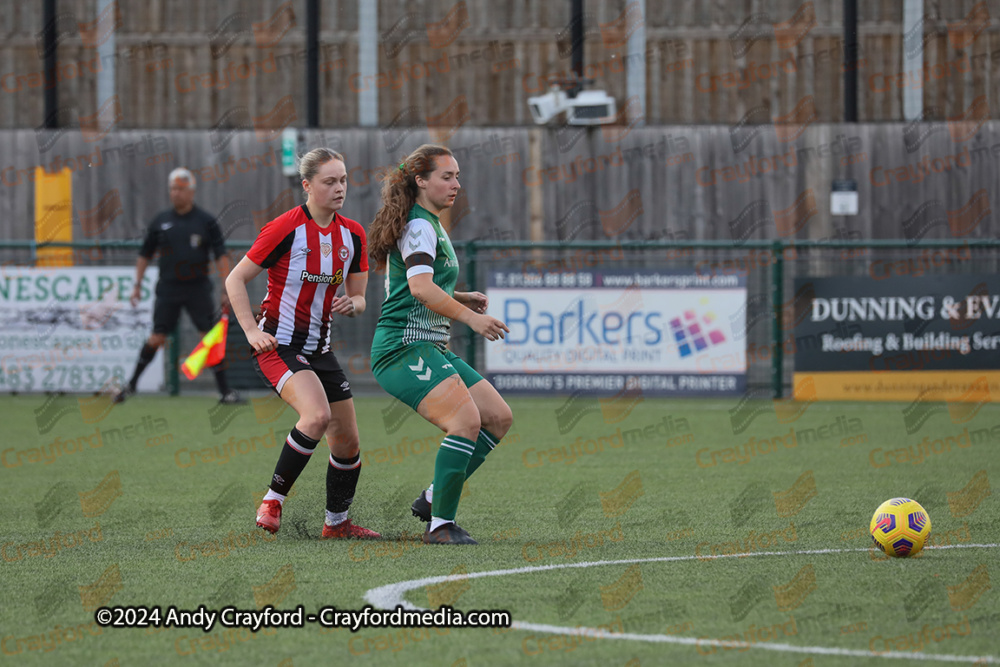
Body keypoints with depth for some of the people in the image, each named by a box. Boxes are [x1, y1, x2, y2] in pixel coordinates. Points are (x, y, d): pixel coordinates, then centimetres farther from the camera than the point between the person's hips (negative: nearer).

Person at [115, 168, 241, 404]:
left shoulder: (206, 222, 1)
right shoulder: (160, 222, 6)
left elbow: (221, 256, -1)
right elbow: (145, 255, 15)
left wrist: (227, 290, -9)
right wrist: (137, 285, 8)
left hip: (197, 289, -1)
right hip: (168, 289, 1)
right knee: (156, 339, -3)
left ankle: (225, 391, -2)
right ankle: (131, 384, 10)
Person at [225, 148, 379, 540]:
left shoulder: (352, 235, 6)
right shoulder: (286, 229, -13)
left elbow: (358, 298, 14)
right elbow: (235, 280, -7)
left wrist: (351, 305, -10)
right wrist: (252, 331, -16)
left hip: (319, 348, 7)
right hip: (278, 344, -7)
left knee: (347, 441, 5)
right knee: (317, 415, -30)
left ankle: (337, 523, 24)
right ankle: (272, 502, -18)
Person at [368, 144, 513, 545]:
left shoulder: (429, 225, 21)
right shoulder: (419, 226, -12)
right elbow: (419, 287, -27)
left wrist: (462, 298, 17)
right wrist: (469, 316, -28)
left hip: (431, 349, 11)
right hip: (405, 348, -11)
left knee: (498, 418, 5)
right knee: (467, 419, -26)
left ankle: (434, 497, 9)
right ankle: (441, 524, -22)